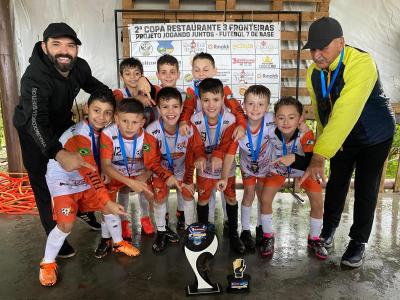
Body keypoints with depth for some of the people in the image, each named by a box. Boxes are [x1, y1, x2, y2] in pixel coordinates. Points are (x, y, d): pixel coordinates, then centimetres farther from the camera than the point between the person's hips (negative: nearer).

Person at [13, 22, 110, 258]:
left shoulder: (80, 66, -17)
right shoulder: (35, 77, -37)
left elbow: (92, 84, 8)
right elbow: (36, 122, -50)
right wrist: (60, 154, -67)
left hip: (64, 123, 6)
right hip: (35, 132, -6)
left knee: (82, 167, 15)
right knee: (44, 185, 0)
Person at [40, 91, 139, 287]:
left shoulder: (103, 131, -8)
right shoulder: (78, 137, -31)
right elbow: (90, 173, -34)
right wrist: (107, 201, -34)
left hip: (86, 181, 7)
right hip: (63, 181, -6)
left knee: (111, 207, 2)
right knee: (66, 225, -15)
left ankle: (118, 243, 26)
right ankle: (47, 263, 9)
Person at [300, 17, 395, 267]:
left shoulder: (361, 63, -33)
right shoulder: (313, 72, -12)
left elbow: (345, 113, -44)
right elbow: (320, 110, 0)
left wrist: (319, 155, -50)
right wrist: (323, 142, -3)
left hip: (374, 137, -4)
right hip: (339, 139, 5)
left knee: (365, 191, 3)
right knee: (336, 184, 12)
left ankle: (358, 242, 22)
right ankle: (328, 228, 34)